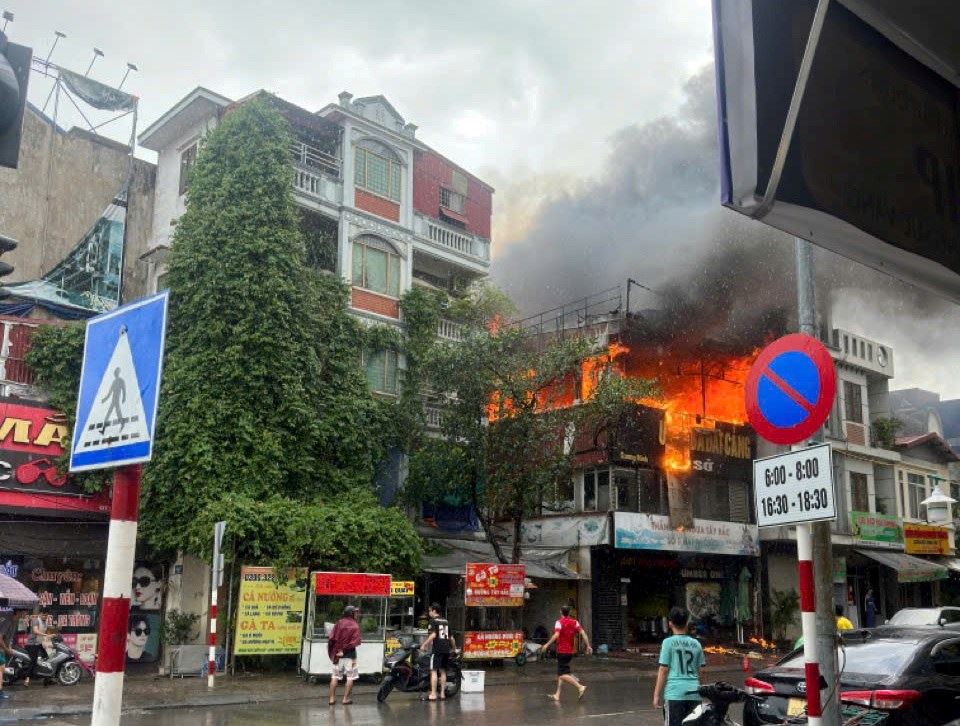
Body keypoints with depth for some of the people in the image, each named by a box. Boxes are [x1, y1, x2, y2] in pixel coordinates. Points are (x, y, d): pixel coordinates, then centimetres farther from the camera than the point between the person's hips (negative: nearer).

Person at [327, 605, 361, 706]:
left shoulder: (339, 623, 2)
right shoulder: (355, 626, -8)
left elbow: (332, 638, -5)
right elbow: (355, 642, -17)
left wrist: (333, 652, 2)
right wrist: (344, 651, -11)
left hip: (338, 653, 4)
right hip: (350, 655, -4)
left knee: (335, 677, 12)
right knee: (350, 678, 7)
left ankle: (332, 698, 11)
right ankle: (346, 698, 5)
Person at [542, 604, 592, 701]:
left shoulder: (559, 622, -11)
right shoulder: (574, 622, 7)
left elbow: (556, 635, -25)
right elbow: (583, 633, -1)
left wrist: (547, 644, -19)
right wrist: (588, 646, 0)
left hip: (562, 652, -7)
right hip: (571, 651, 7)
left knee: (562, 675, -7)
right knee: (560, 673, 16)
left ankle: (580, 687, -20)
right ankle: (557, 694, 16)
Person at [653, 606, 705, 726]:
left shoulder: (669, 642, -5)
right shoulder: (696, 644, 8)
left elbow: (663, 670, -7)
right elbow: (699, 670, 12)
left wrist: (657, 694, -1)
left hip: (674, 693, -4)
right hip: (693, 693, 4)